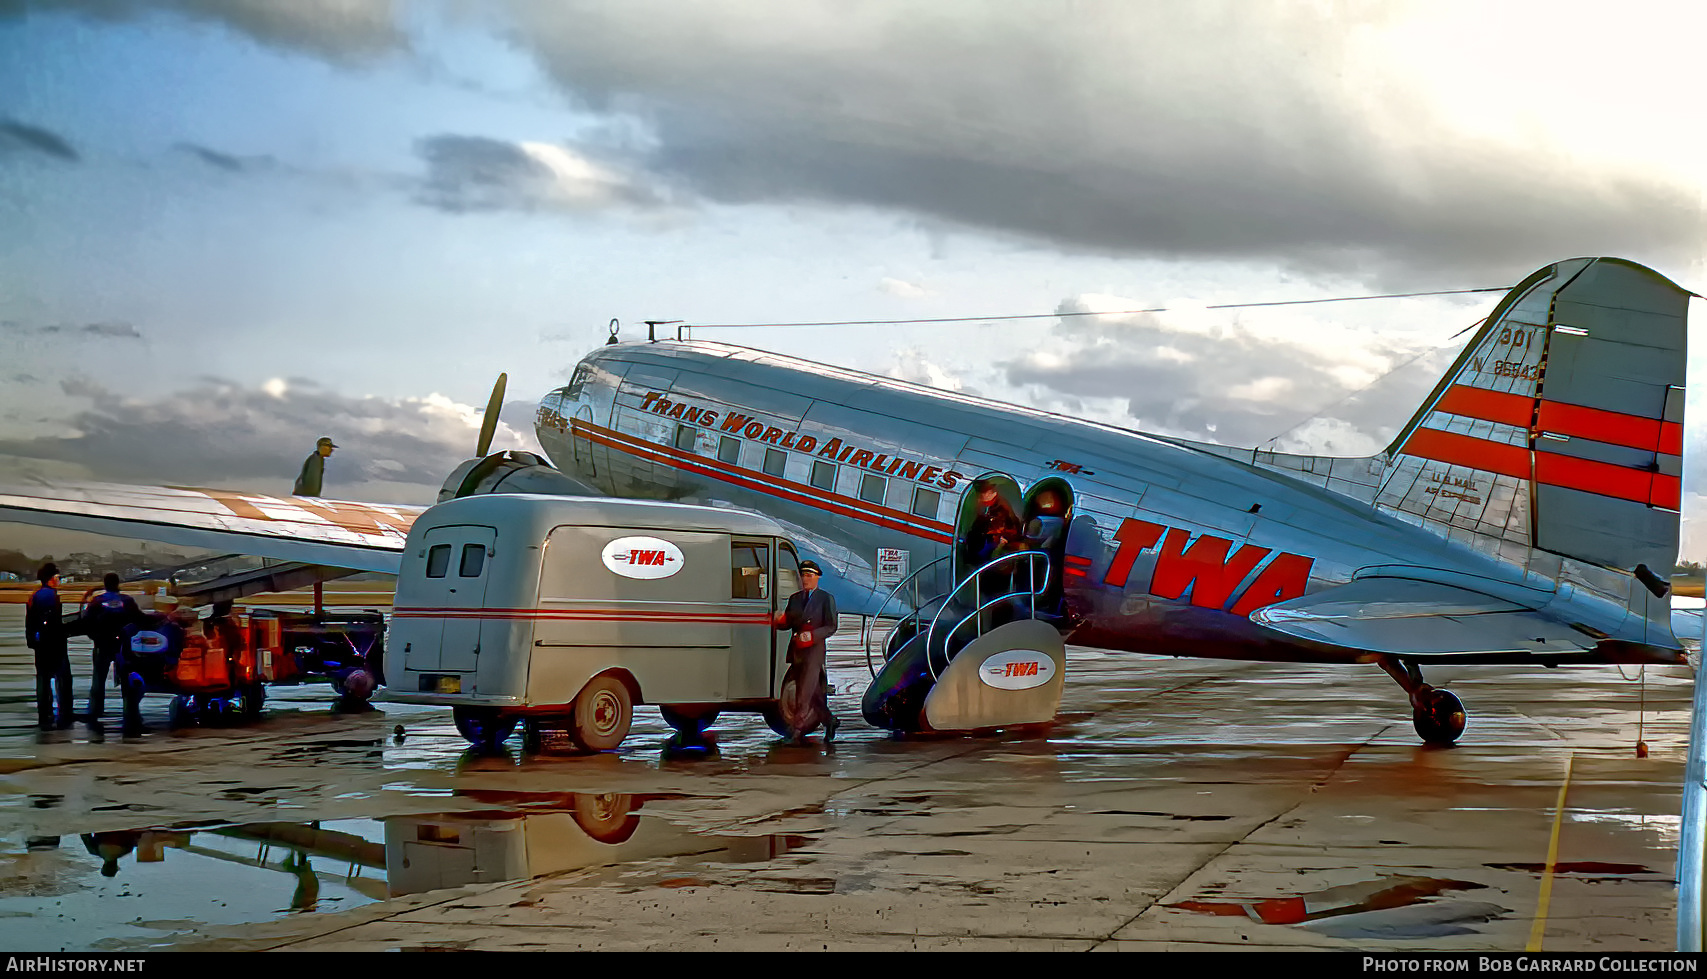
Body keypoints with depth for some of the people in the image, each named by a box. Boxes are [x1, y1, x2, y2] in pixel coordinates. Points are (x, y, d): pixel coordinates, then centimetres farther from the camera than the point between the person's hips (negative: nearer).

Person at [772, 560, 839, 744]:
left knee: (805, 690, -13)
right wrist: (780, 620, -11)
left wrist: (812, 635, -18)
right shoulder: (794, 598, 16)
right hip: (796, 651, 5)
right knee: (813, 692, 11)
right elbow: (787, 623, 13)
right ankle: (829, 721, 28)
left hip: (814, 650, -5)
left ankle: (797, 729, -14)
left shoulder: (826, 598, 1)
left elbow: (831, 627, -4)